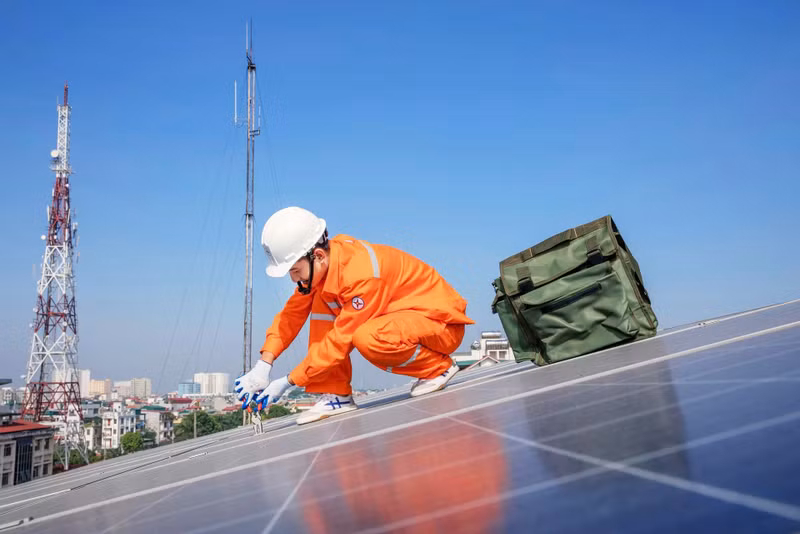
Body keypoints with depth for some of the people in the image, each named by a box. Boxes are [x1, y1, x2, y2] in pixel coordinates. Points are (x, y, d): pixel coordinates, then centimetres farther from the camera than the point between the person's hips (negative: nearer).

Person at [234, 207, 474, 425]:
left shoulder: (361, 274, -31)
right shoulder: (319, 266, -6)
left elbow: (340, 340, -28)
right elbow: (292, 313, -2)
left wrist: (287, 382, -22)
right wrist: (263, 366, -12)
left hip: (441, 321, -8)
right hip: (401, 315, 9)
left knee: (367, 337, -36)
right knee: (321, 304, -4)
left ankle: (439, 367, -10)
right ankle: (336, 395, -2)